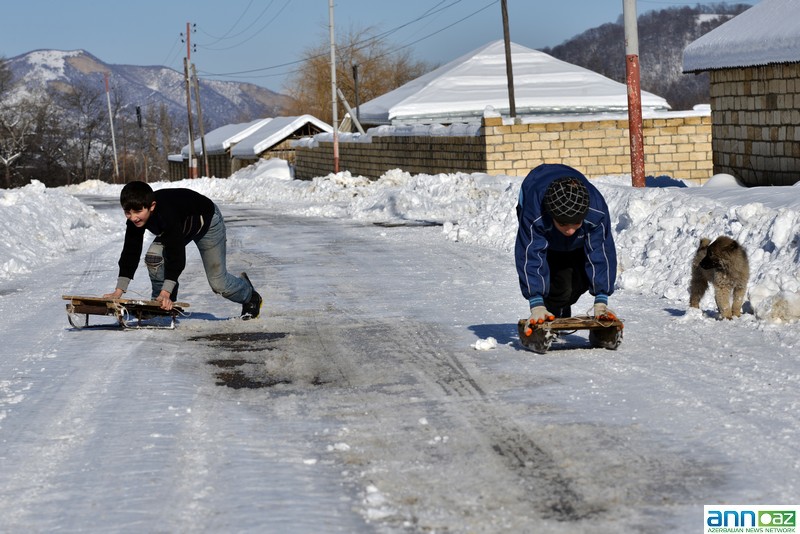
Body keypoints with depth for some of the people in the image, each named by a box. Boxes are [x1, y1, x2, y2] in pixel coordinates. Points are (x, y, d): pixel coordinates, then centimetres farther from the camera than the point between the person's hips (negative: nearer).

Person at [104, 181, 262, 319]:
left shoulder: (167, 214, -46)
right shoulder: (135, 217, -25)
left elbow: (175, 252, -47)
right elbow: (131, 251, -21)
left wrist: (166, 291, -50)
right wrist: (119, 290, -26)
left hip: (207, 221, -6)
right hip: (182, 225, 6)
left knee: (218, 283, -2)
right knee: (153, 256, -19)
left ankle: (250, 297, 31)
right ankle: (161, 304, 0)